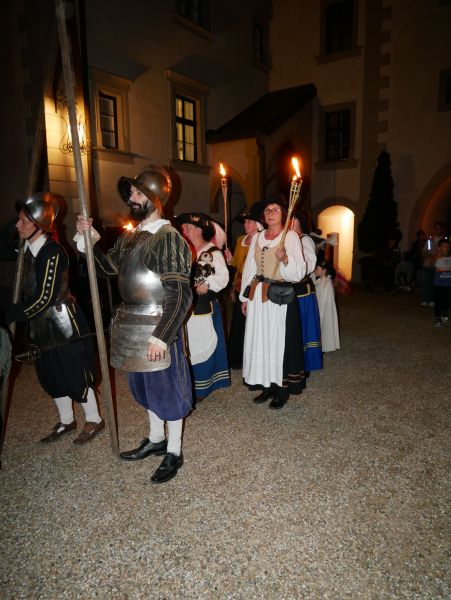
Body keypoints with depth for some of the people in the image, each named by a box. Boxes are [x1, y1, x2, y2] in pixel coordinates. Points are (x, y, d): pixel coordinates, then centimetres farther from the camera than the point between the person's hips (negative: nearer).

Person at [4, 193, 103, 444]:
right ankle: (66, 421, 36)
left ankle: (94, 420, 25)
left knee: (75, 374, 5)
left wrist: (10, 314, -16)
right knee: (51, 375, 18)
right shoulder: (29, 249, 4)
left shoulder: (52, 252, -22)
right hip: (43, 325, 9)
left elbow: (44, 298, -21)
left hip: (63, 324, -8)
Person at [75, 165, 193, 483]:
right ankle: (156, 440, 42)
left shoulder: (168, 237, -17)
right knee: (145, 386, 21)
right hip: (131, 324, 8)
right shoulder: (130, 236, 9)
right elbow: (109, 267, 17)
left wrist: (161, 335, -26)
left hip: (158, 326, -8)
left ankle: (174, 452, 27)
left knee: (166, 389, 7)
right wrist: (89, 239, 4)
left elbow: (180, 294, -22)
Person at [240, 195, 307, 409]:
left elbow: (299, 271, -10)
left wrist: (285, 258, -30)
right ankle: (267, 385, 21)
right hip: (258, 295, 5)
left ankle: (282, 390, 12)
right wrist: (245, 297, 11)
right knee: (260, 340, 7)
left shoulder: (291, 236, -3)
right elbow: (249, 268, 14)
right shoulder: (257, 238, 13)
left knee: (279, 340, 0)